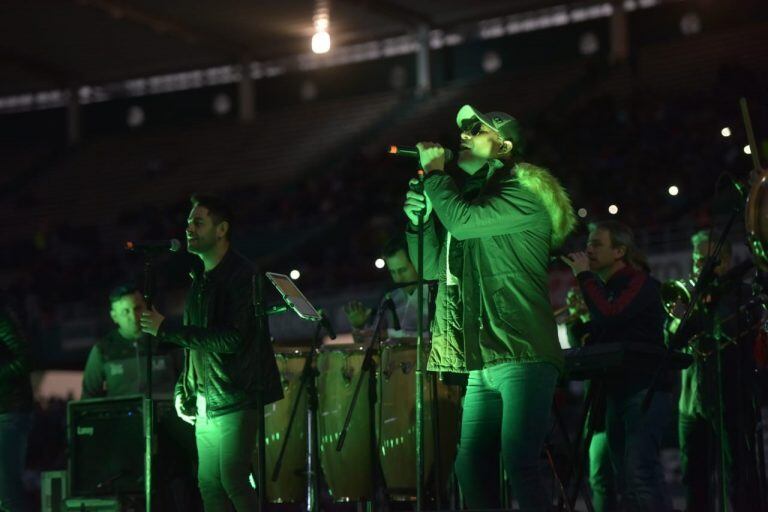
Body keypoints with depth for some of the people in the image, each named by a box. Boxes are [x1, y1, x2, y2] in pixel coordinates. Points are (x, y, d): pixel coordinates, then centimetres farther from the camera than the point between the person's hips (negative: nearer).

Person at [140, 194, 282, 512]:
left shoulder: (241, 274, -11)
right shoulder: (200, 278, 16)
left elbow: (231, 339, -21)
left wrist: (165, 329, -19)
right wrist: (183, 390, 12)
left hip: (236, 400, -8)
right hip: (206, 403, 8)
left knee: (233, 482, -13)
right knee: (209, 485, 7)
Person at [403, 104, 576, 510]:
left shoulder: (524, 194, -5)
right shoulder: (469, 193, 21)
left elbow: (461, 221, -19)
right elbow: (432, 265, 21)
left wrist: (433, 170, -3)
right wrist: (416, 212, 7)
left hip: (522, 356, -8)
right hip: (484, 362, 8)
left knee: (519, 467, -15)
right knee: (471, 468, 5)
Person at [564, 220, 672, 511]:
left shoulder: (640, 283, -6)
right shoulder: (604, 288, 19)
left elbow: (609, 316, -23)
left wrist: (584, 276, -13)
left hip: (646, 390, -9)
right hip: (617, 391, 9)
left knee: (641, 476, -20)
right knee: (626, 484, 7)